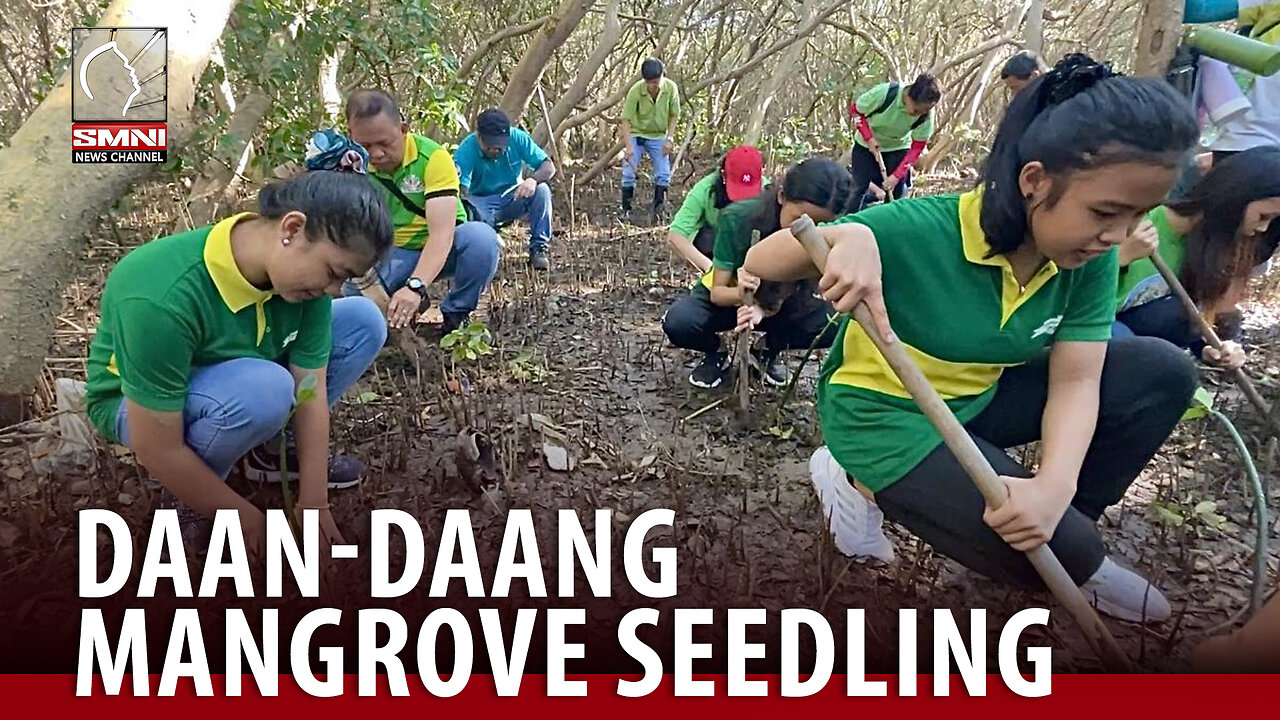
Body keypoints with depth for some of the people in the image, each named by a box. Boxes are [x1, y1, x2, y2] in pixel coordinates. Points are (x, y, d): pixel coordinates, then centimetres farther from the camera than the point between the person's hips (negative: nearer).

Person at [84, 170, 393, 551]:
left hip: (232, 373, 6)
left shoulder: (301, 272, -20)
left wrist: (314, 505, -17)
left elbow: (311, 390, -15)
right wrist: (249, 520, -22)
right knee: (264, 388, -38)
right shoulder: (162, 300, -39)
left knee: (365, 322, -9)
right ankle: (186, 496, -8)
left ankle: (270, 450, 6)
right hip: (135, 403, -6)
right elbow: (157, 451, -32)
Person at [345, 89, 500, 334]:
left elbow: (442, 232, -32)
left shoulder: (432, 157, -23)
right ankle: (410, 304, 6)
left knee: (481, 236, -34)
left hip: (444, 248, -2)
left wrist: (415, 287, -46)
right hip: (394, 254, 2)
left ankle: (456, 314, -10)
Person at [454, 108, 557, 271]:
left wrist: (533, 179, -36)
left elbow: (549, 166, -14)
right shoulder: (466, 151, -23)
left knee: (541, 191, -28)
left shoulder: (517, 138, -16)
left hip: (514, 199, 2)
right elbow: (462, 191, -34)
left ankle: (538, 248, -14)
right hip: (482, 203, -2)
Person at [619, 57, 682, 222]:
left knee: (663, 174, -3)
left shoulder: (671, 88, -16)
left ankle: (659, 209, 10)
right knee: (628, 173, -6)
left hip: (659, 136, 2)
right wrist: (628, 146, -28)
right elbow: (626, 119, -20)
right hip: (636, 135, -2)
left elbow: (674, 115, -3)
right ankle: (626, 210, 6)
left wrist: (670, 138, -11)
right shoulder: (636, 91, -24)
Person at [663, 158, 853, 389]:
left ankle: (769, 351, 5)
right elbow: (717, 292, -22)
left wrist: (761, 309, -44)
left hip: (771, 304, 2)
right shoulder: (738, 218, -29)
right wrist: (740, 292, -46)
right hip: (726, 297, -2)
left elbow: (782, 297, -19)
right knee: (678, 323, -34)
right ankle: (715, 353, 3)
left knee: (833, 324, -26)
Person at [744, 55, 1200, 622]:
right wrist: (843, 236, -47)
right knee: (1063, 552, -18)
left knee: (1162, 372, -5)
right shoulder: (920, 232, -29)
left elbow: (1074, 381, -13)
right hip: (883, 413, -7)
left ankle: (1069, 529, 9)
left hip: (977, 402, 7)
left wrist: (1055, 484, -32)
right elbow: (758, 265, -26)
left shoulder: (1091, 261, -11)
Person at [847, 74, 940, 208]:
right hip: (866, 145, -1)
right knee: (860, 187, -4)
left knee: (896, 190, -6)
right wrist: (869, 138, -25)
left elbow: (917, 147, -17)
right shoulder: (883, 93, -33)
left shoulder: (926, 116, -25)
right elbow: (855, 110, -16)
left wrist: (897, 175, -27)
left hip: (898, 148, 2)